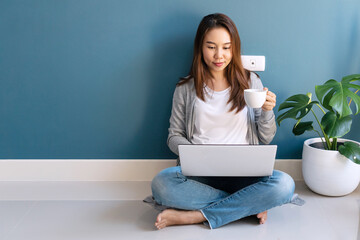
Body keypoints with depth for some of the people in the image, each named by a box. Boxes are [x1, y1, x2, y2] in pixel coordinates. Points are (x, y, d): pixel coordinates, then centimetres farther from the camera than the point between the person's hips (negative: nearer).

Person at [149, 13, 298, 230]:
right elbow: (174, 137, 9)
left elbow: (265, 139, 10)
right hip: (200, 172, 0)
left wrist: (267, 112, -10)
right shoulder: (186, 88, 7)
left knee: (284, 184, -30)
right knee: (162, 184, -32)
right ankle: (249, 205, -16)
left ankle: (194, 216, -21)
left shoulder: (250, 82, 8)